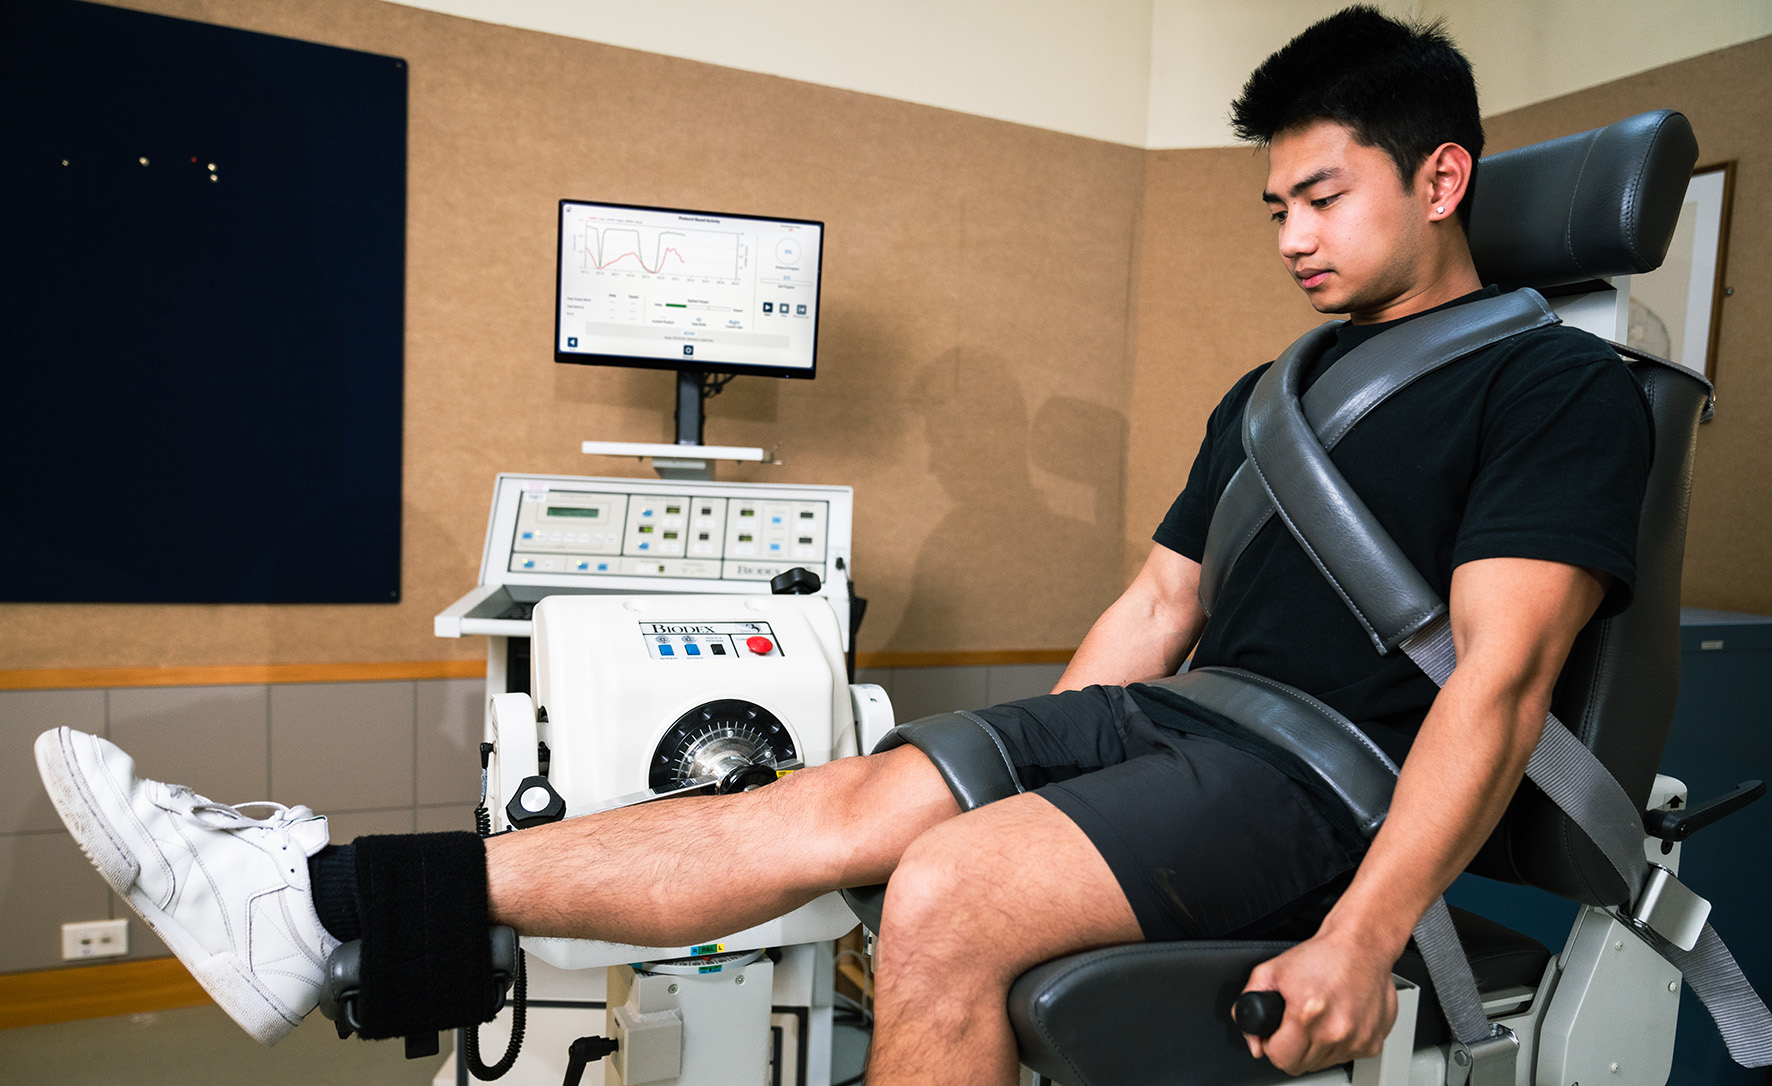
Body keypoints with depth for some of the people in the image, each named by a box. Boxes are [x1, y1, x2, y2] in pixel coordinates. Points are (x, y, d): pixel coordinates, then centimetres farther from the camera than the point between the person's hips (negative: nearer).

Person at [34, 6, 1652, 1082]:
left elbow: (1502, 674, -14)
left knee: (946, 895, -30)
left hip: (1329, 778, -5)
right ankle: (334, 905, -14)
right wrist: (1007, 773, 13)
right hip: (1173, 717, 6)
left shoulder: (1558, 385, -2)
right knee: (850, 801, -13)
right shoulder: (1270, 392, 19)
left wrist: (1364, 937, -23)